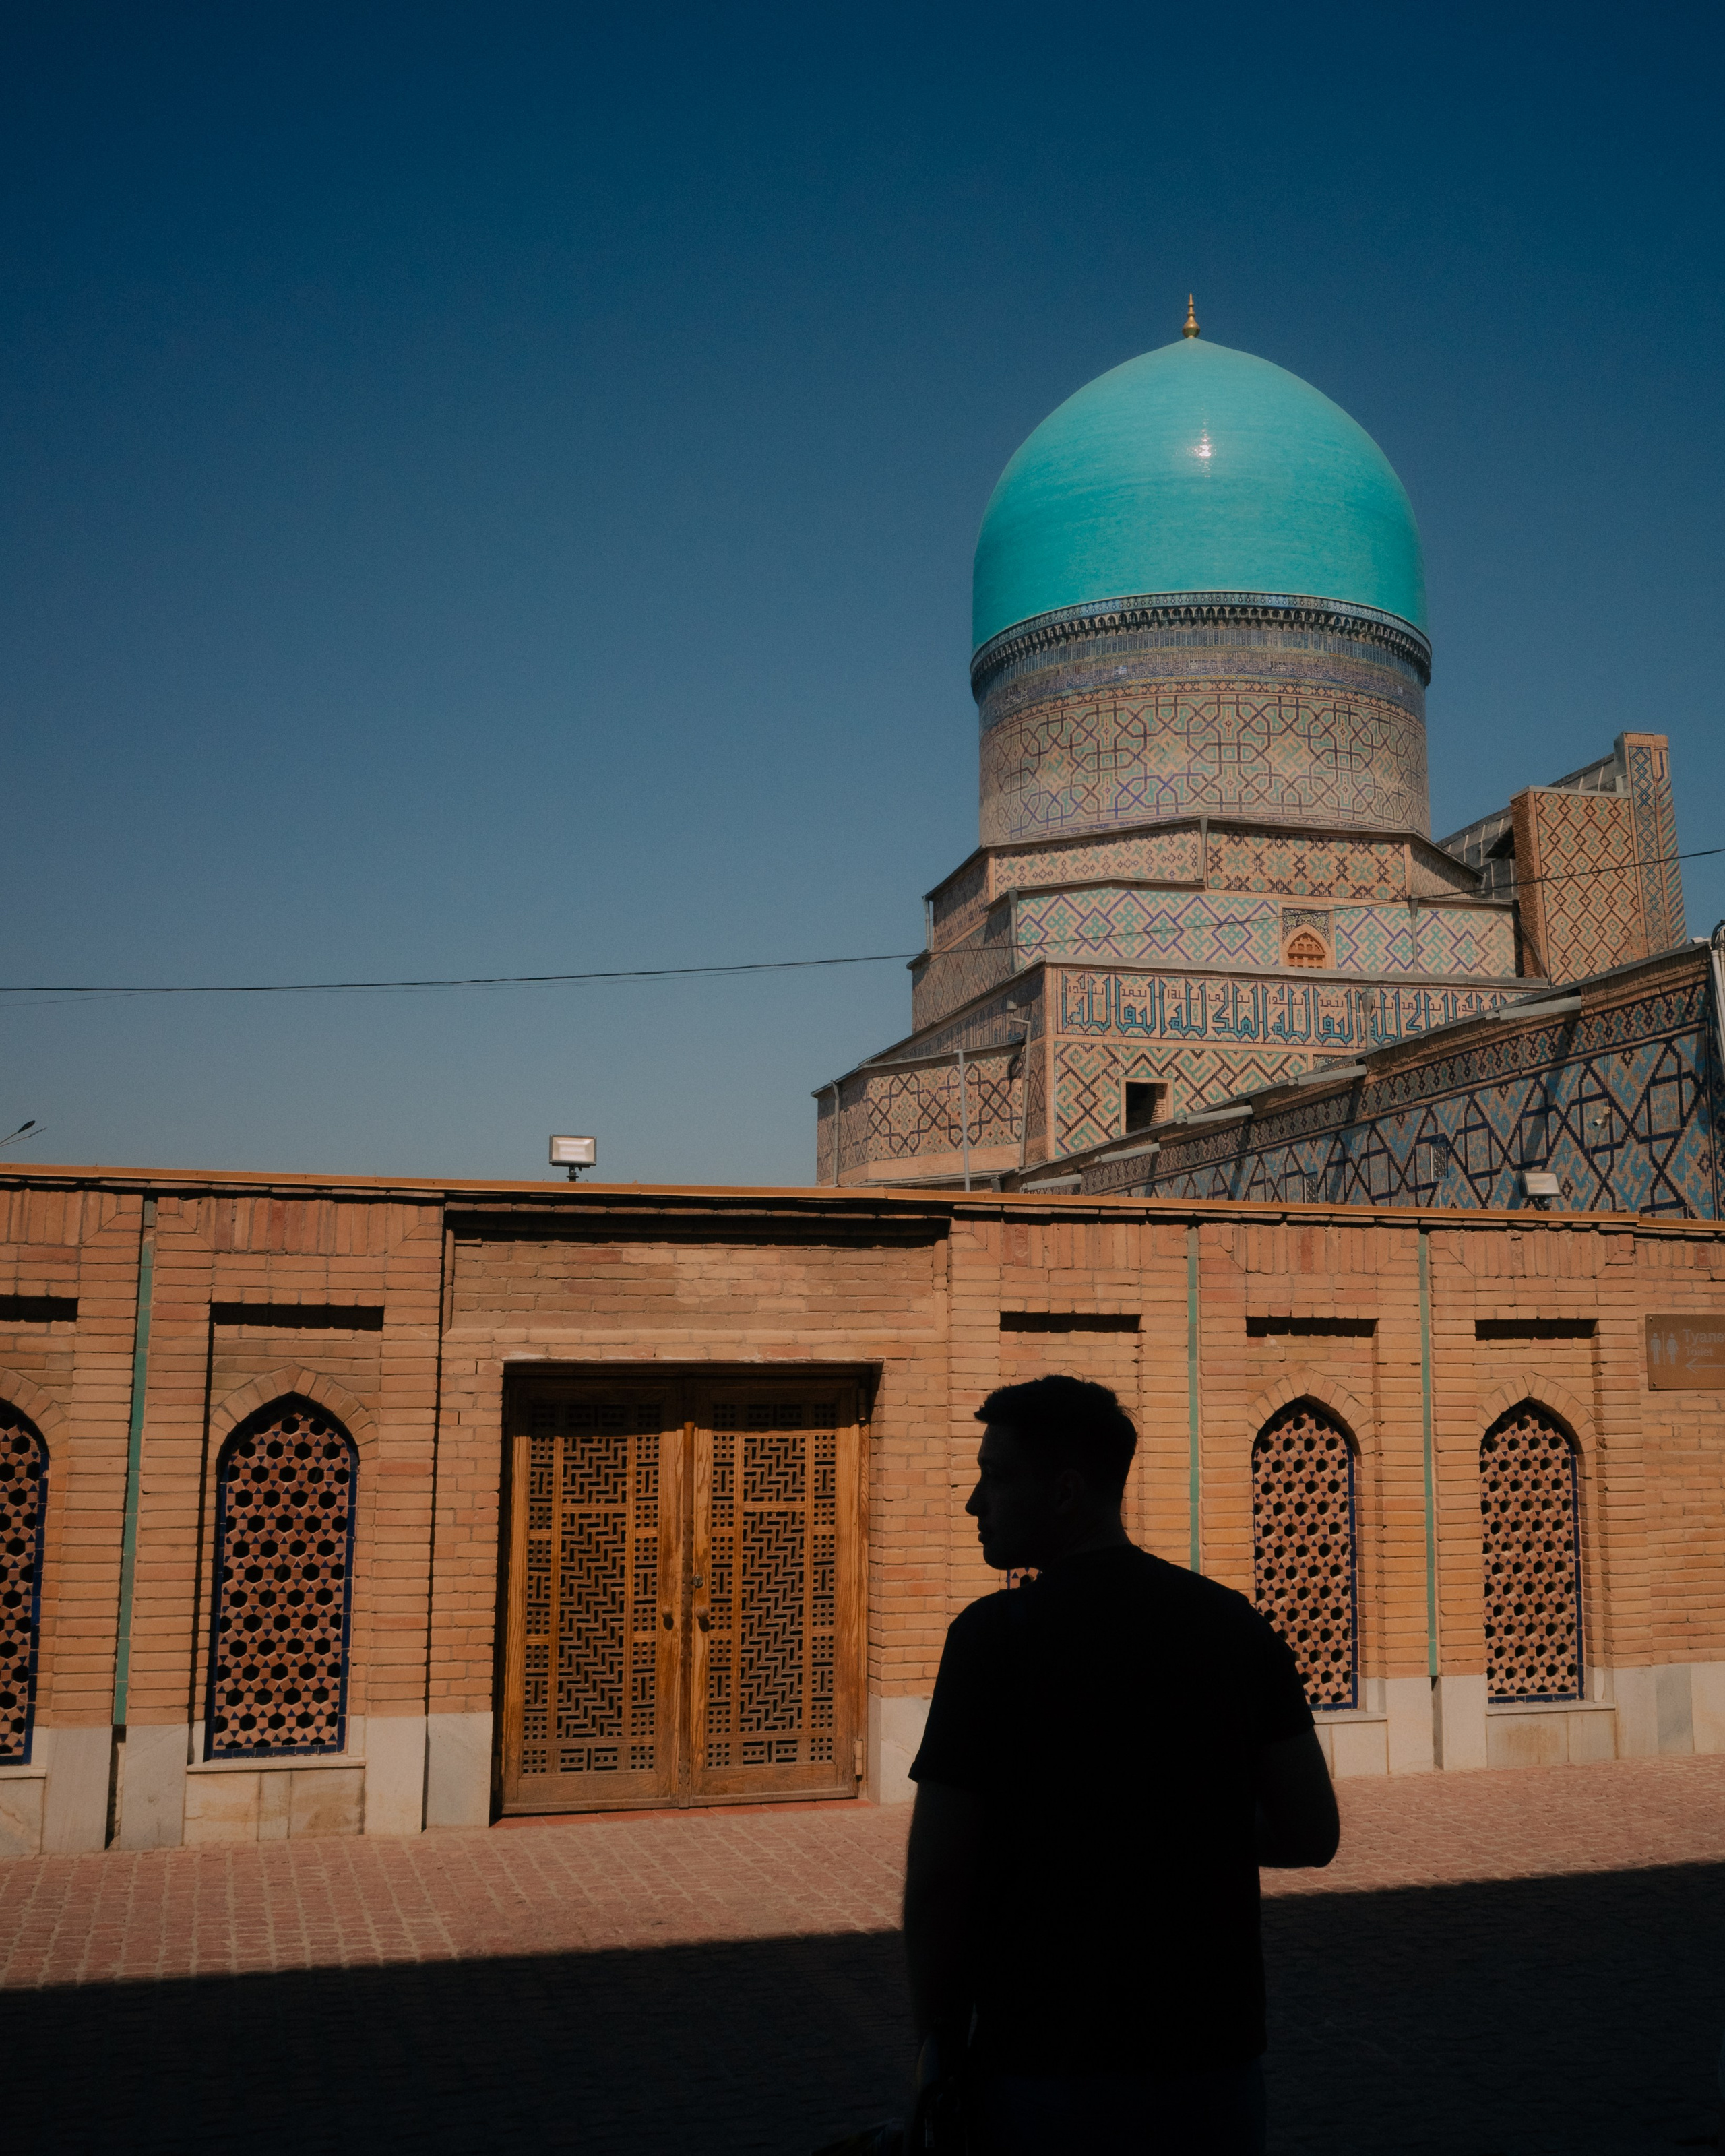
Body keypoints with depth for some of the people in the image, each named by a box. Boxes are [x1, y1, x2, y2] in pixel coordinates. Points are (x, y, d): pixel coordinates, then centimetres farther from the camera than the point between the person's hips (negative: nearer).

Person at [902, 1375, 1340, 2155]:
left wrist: (940, 2043, 0)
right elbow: (1312, 1834, 2)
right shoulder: (1236, 1624, 0)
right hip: (1214, 2059, 4)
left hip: (1048, 2069, -4)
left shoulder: (995, 1634, -14)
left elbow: (936, 1878, -13)